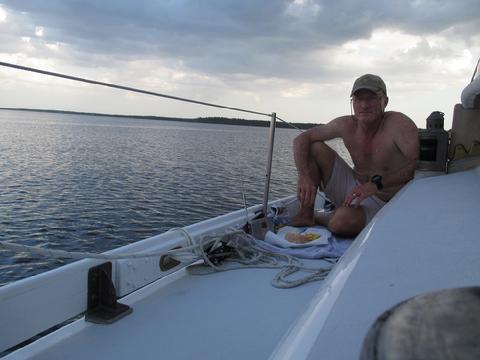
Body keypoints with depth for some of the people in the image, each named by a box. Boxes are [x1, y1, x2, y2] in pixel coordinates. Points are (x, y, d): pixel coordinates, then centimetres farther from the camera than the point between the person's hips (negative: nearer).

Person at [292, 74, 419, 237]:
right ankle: (306, 215, -4)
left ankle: (318, 218, 2)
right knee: (314, 147, -11)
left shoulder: (399, 123, -22)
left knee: (343, 221, -37)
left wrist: (377, 183, -41)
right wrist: (304, 176, -21)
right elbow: (301, 139, -4)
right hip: (351, 190, 5)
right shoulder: (347, 125, -7)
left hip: (378, 202, -4)